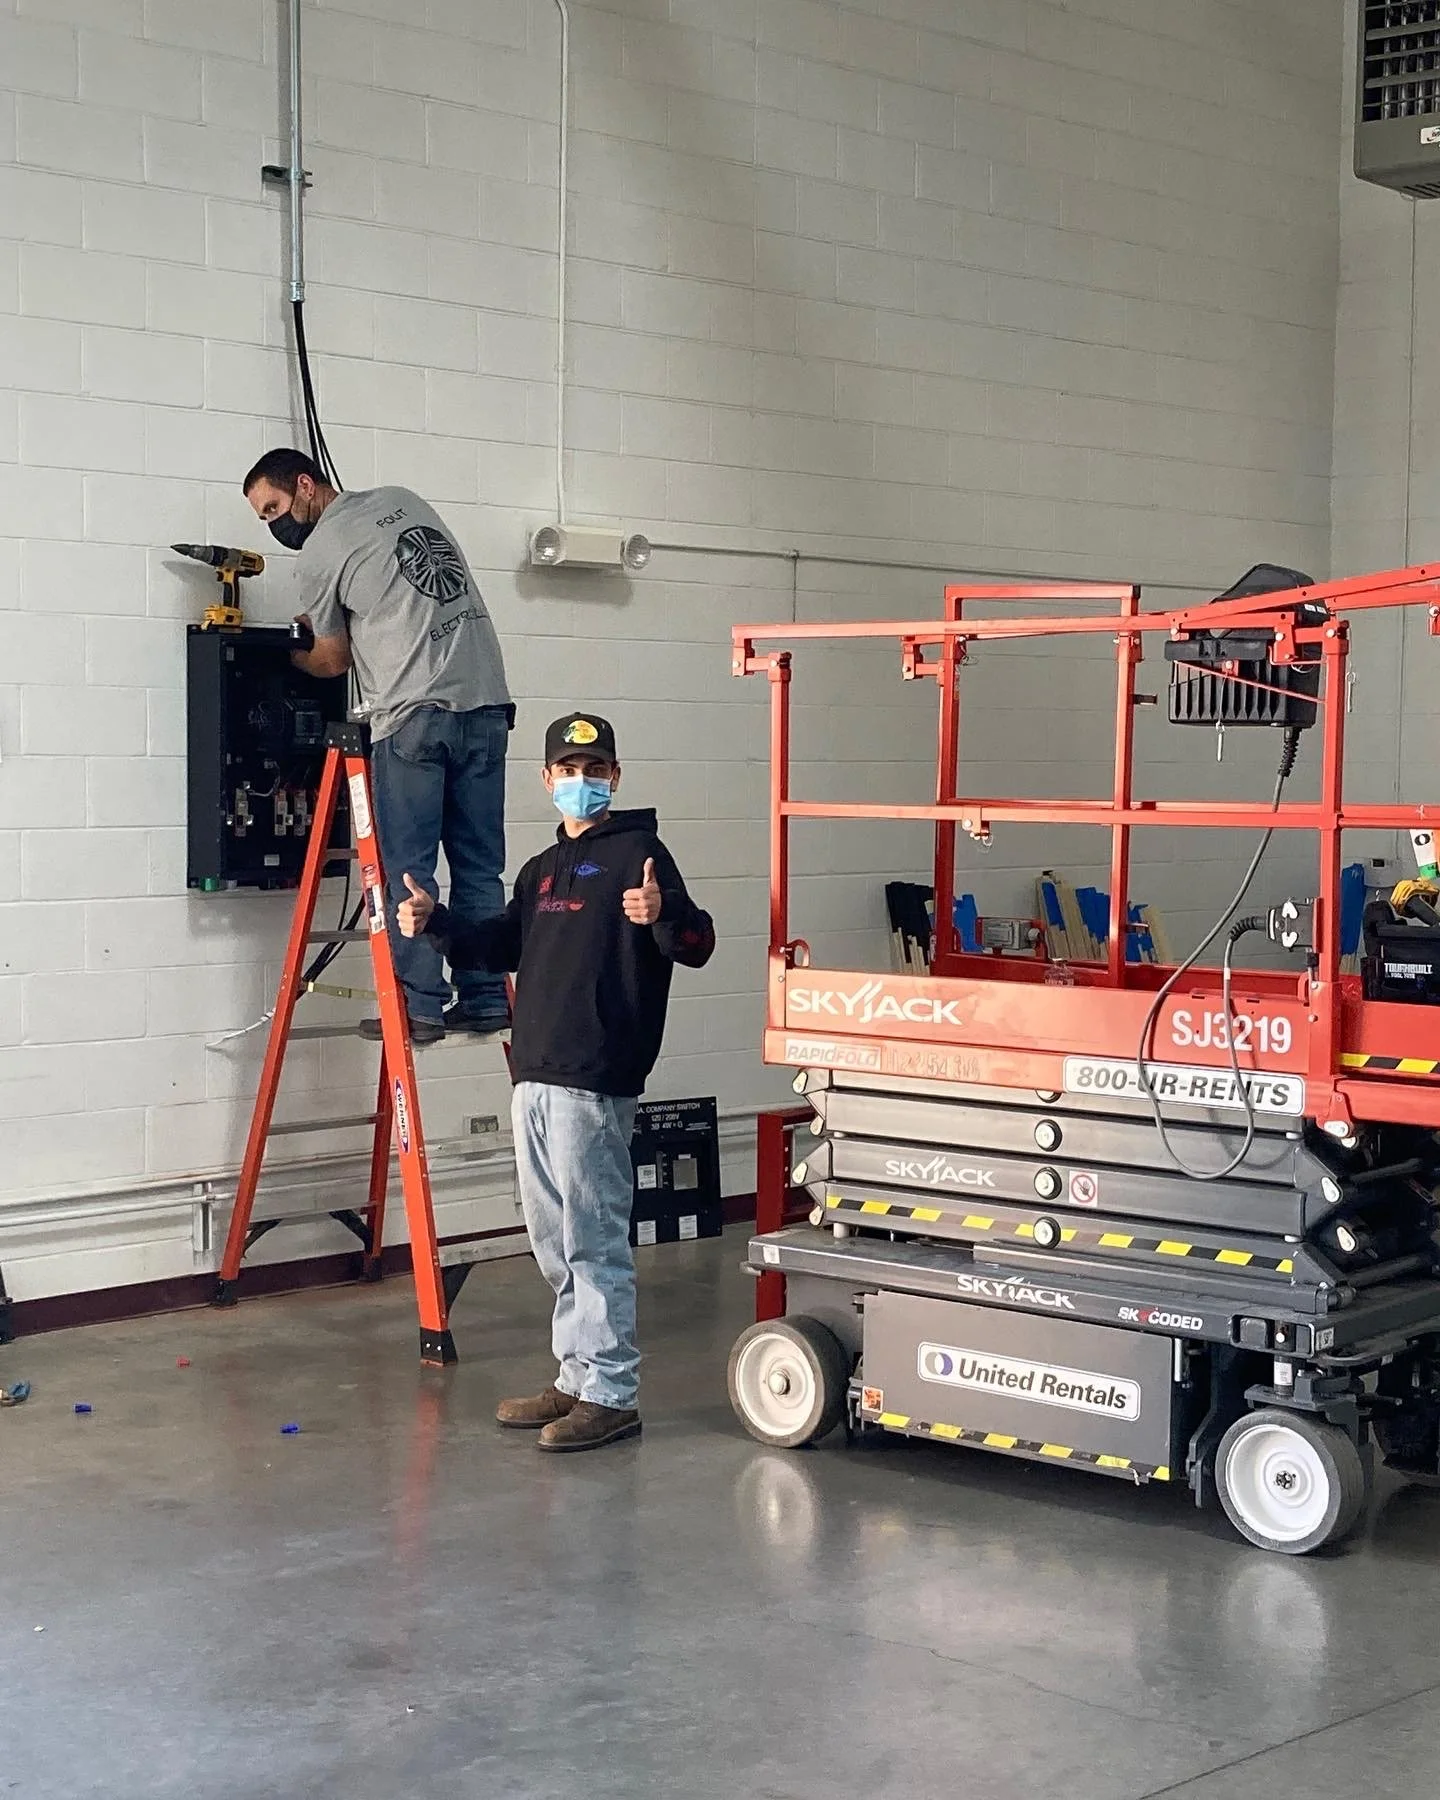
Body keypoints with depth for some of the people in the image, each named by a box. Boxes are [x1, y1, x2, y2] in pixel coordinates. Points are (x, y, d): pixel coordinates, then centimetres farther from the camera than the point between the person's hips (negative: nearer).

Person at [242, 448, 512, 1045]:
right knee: (479, 866, 9)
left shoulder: (319, 552, 1)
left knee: (407, 869, -1)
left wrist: (288, 654, 32)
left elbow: (334, 659, 12)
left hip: (414, 712, -6)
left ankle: (419, 1006, -3)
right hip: (487, 702, 7)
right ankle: (486, 999, 9)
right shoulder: (405, 500, 20)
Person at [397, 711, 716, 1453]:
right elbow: (502, 947, 27)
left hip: (594, 1084, -9)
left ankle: (612, 1395, -1)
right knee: (553, 1243, 15)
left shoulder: (637, 852, -6)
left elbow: (696, 944, -15)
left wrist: (663, 914, -37)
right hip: (534, 1078, 9)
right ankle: (577, 1378, 25)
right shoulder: (541, 870, 19)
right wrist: (435, 922, 12)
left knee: (594, 1241, -7)